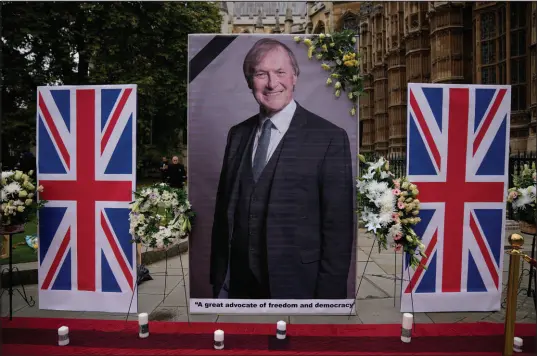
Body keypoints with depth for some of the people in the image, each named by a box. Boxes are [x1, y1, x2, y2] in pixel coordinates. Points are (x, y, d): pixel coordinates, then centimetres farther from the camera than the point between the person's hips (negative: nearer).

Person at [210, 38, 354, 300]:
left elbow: (338, 229, -11)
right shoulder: (237, 134, 3)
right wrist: (218, 279, 5)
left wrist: (329, 293, -11)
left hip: (296, 286, -3)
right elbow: (224, 211, 6)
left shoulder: (329, 138, -12)